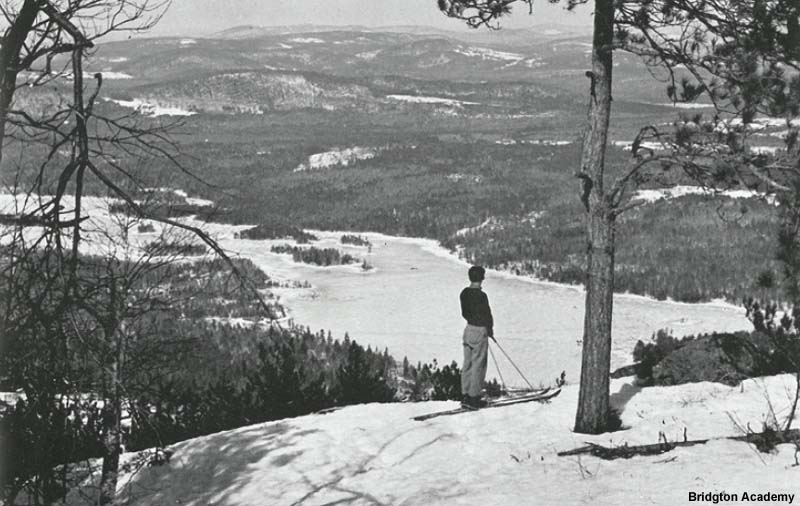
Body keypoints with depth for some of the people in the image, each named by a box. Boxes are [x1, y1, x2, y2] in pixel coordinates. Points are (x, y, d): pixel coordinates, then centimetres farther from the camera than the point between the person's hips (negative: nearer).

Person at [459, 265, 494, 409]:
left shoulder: (464, 293, 4)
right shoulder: (481, 295, -19)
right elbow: (487, 315, -15)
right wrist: (490, 330, 1)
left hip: (468, 328, 8)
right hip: (480, 331, -8)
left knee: (467, 364, 12)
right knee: (478, 365, -1)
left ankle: (466, 396, 16)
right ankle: (473, 398, 1)